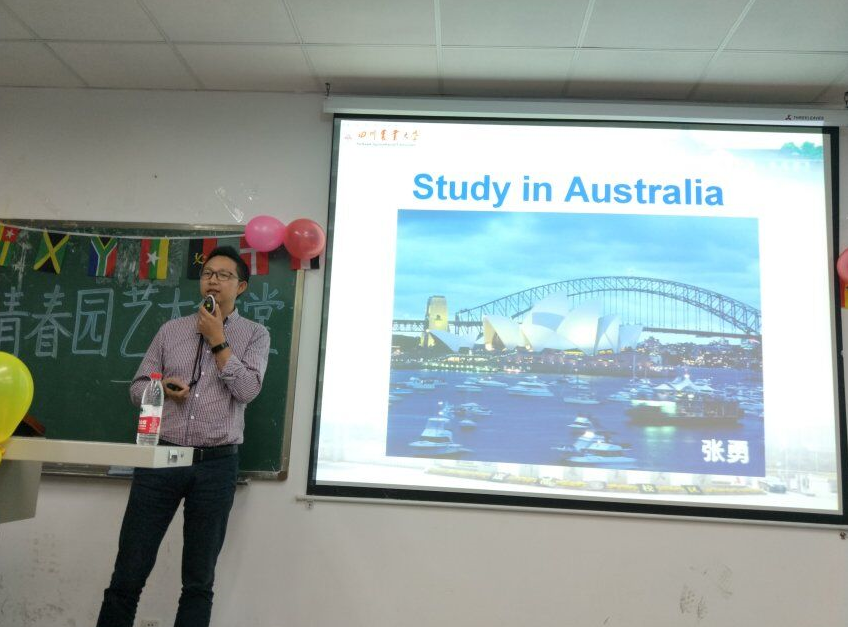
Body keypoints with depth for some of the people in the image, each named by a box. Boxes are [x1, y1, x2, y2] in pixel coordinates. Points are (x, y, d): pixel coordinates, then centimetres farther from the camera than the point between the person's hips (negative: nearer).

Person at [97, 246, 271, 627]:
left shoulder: (255, 335, 5)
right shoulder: (171, 330, 12)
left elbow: (247, 390, -9)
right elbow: (137, 388, 13)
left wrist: (218, 340, -8)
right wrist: (163, 387, -8)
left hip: (216, 466, -1)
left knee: (199, 581, 8)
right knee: (128, 574, 5)